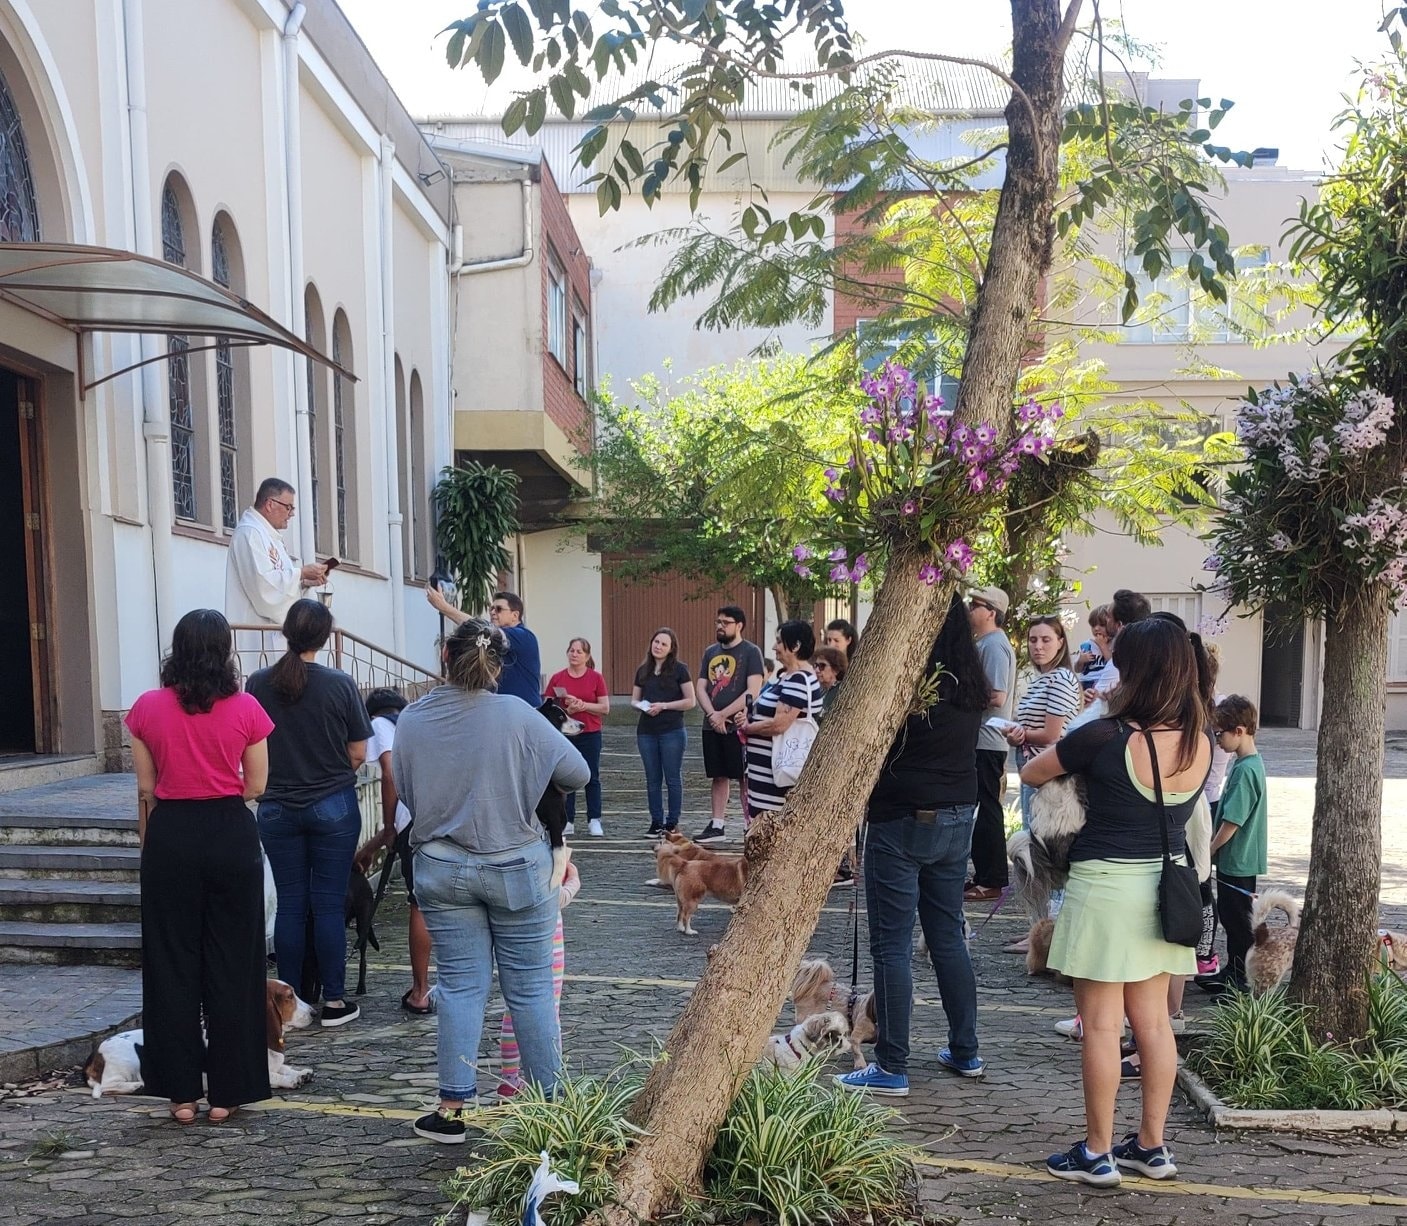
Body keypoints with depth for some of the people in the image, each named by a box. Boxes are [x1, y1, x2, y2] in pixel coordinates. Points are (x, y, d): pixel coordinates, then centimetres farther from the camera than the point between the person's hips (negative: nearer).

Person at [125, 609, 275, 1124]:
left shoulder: (147, 708, -3)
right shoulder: (246, 709, -6)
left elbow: (146, 790, 3)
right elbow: (255, 786, -1)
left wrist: (149, 847, 13)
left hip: (170, 836, 1)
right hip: (231, 835, -1)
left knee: (172, 963, 10)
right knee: (231, 962, 8)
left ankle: (181, 1091, 14)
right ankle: (226, 1091, 14)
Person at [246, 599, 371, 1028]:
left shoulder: (258, 684, -5)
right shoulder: (340, 684, -11)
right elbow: (358, 754, -5)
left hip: (277, 809, 2)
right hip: (333, 806, -2)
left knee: (290, 904, 9)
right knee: (329, 904, 4)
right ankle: (333, 1001, 10)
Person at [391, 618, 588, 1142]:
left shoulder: (411, 720, -6)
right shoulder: (517, 716, -15)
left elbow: (403, 790, 5)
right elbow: (578, 773, -8)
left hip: (441, 870, 2)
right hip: (516, 868, -2)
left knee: (460, 985, 10)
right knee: (529, 987, 8)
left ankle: (453, 1107, 12)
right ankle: (549, 1100, 18)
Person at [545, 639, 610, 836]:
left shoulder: (596, 678, -1)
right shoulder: (557, 678, 3)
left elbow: (605, 708, -2)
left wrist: (583, 705, -16)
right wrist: (567, 709, -16)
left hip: (590, 735, -1)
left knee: (591, 777, 4)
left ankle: (594, 820, 11)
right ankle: (568, 821, 11)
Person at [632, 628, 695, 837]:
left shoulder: (679, 669, -3)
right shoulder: (643, 670, 11)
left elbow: (690, 701, -6)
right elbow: (634, 700, 16)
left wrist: (663, 706, -14)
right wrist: (642, 706, -7)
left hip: (672, 731, -4)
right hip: (646, 731, 4)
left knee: (673, 778, 2)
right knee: (652, 779, 9)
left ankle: (672, 823, 9)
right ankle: (656, 822, 16)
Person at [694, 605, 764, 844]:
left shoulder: (750, 652, -6)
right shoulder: (710, 652, 13)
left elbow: (753, 691, -14)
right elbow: (700, 687, 9)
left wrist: (723, 715, -15)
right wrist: (712, 714, -9)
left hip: (738, 726, -6)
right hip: (712, 726, 6)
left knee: (745, 778, -2)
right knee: (718, 776, 11)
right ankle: (717, 825, 17)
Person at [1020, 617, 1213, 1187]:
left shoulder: (1104, 738, -19)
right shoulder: (1201, 745, -3)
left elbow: (1029, 774, -4)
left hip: (1106, 884, -6)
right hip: (1164, 887, 6)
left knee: (1101, 1023, 3)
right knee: (1152, 1019, 15)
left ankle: (1098, 1154, 13)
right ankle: (1152, 1145, 25)